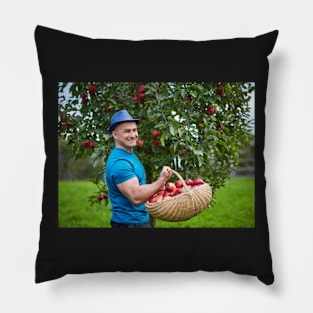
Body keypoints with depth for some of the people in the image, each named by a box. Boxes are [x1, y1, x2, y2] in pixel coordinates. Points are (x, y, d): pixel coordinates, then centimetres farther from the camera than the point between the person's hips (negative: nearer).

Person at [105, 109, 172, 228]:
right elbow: (136, 197, -28)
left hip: (139, 220, 10)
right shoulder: (119, 162, -22)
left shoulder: (129, 155, 9)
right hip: (129, 223, -10)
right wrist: (162, 180, -25)